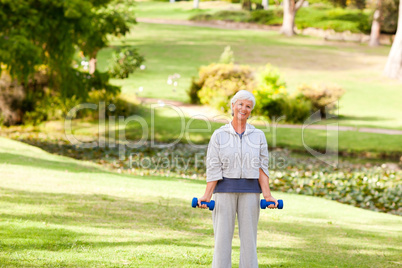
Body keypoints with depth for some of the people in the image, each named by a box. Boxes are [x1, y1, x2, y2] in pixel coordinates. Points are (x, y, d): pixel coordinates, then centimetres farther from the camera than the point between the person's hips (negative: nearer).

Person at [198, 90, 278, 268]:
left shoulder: (258, 136, 7)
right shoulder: (219, 135, 2)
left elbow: (262, 168, 3)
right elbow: (213, 169, -3)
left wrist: (267, 196, -9)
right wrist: (207, 196, -13)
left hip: (250, 191, 2)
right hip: (224, 190, -1)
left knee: (249, 238, 3)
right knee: (222, 238, -2)